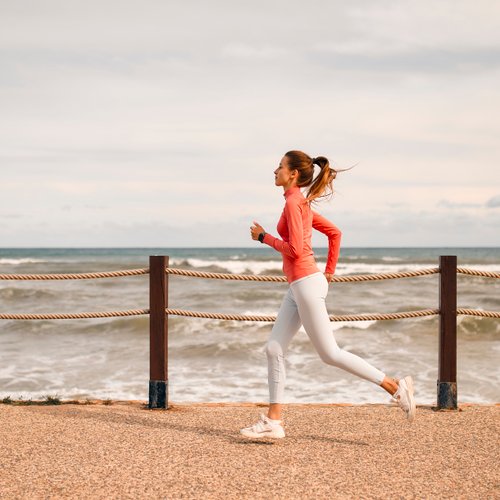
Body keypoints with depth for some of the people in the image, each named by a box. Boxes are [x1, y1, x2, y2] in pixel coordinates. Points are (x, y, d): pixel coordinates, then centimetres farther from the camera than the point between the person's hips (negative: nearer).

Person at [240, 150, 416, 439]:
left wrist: (264, 237, -9)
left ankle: (396, 387, -1)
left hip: (306, 283, -10)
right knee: (274, 348, 7)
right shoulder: (302, 203, 15)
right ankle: (273, 421, 8)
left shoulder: (293, 202, -13)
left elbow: (295, 249, -20)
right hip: (299, 286, 10)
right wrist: (330, 271, 22)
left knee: (330, 353, -5)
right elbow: (334, 232, 21)